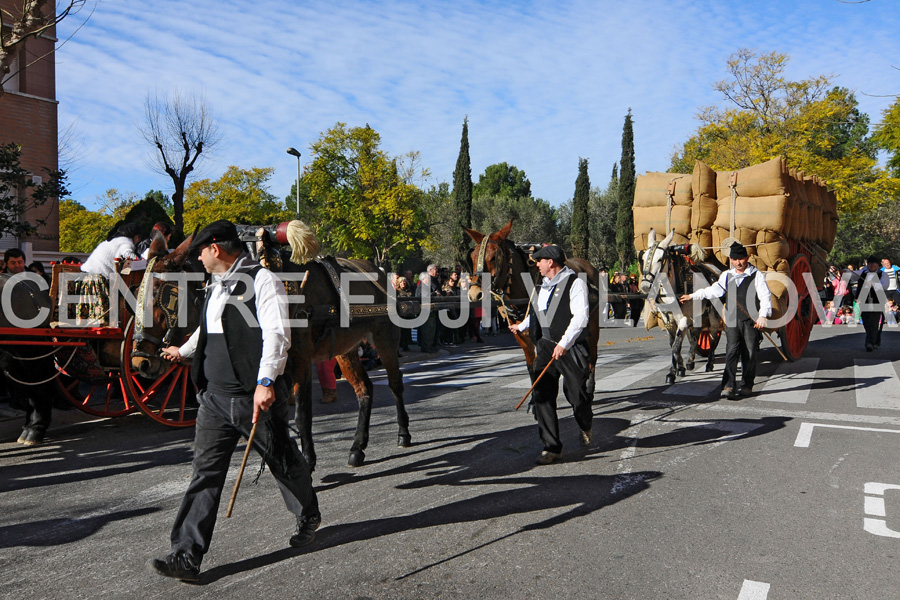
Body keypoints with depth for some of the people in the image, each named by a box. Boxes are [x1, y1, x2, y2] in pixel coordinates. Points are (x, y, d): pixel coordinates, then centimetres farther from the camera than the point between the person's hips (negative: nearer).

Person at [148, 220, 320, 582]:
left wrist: (265, 381, -32)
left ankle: (308, 517, 36)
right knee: (205, 471, 2)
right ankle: (186, 556, 6)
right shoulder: (215, 287, 18)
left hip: (256, 396, -7)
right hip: (214, 397, 7)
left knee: (284, 463, 9)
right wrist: (182, 351, 53)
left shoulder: (262, 280, -9)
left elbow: (276, 334, -21)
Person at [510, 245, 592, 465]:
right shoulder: (544, 286, 15)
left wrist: (564, 343, -26)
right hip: (545, 347, 7)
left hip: (571, 348, -6)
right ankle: (552, 447, 6)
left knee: (576, 394, 0)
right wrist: (521, 326, 44)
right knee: (542, 396, -2)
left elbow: (580, 317, -19)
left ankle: (586, 427, 35)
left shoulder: (575, 283, -9)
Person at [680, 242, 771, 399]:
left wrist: (763, 316, -19)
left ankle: (747, 386, 16)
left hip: (751, 321, -3)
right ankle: (729, 386, -11)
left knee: (750, 354, 3)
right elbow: (713, 291, 26)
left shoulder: (757, 275, 0)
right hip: (732, 321, 3)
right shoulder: (726, 276, 14)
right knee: (731, 351, -6)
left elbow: (765, 297, -7)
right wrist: (692, 296, 28)